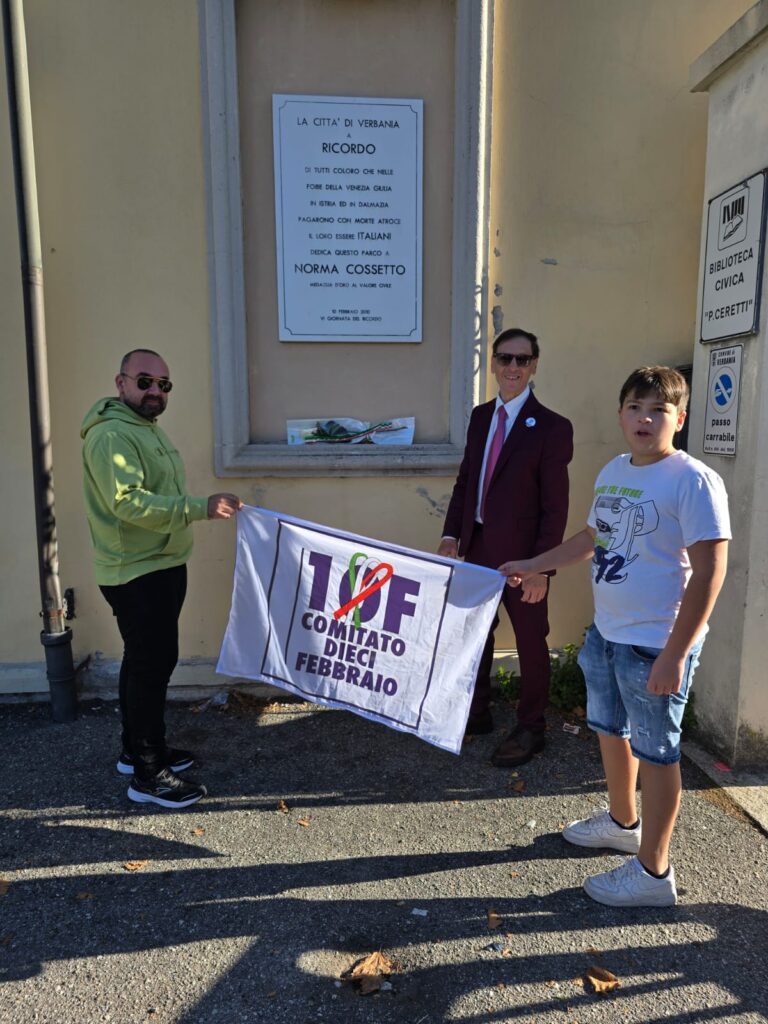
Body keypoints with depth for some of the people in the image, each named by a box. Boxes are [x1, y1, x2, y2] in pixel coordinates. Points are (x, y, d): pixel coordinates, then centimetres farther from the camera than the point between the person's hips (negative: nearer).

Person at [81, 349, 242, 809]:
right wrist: (201, 507, -33)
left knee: (146, 662, 18)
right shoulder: (110, 435, -18)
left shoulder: (148, 427, 16)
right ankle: (148, 775, 7)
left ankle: (138, 749, 32)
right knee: (152, 665, -5)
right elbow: (127, 502, -30)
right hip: (137, 573, -10)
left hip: (162, 565, 10)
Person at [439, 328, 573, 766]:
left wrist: (541, 567, -17)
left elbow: (556, 506, -14)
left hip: (521, 556, -6)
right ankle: (478, 712, 39)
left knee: (530, 643, 10)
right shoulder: (481, 416, 7)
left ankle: (531, 729, 29)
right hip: (478, 548, 6)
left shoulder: (552, 427, -12)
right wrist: (452, 534, 4)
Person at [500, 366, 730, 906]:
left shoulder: (693, 480, -17)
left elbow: (708, 572, -19)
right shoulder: (613, 471, 7)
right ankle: (622, 822, 48)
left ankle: (653, 871, 27)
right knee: (610, 730, 23)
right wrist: (531, 566, 24)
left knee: (655, 751, 7)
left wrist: (675, 654, -22)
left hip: (656, 644, -8)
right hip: (607, 633, 8)